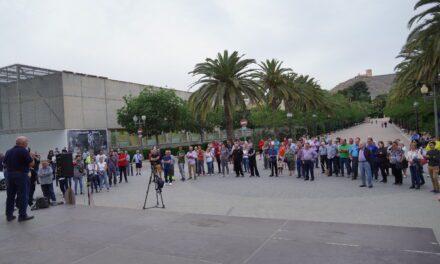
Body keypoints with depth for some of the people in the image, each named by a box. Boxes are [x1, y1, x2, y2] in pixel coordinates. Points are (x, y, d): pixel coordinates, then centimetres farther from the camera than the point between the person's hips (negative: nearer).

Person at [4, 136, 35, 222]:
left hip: (9, 175, 7)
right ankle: (22, 215, 0)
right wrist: (30, 156, 2)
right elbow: (31, 164, -13)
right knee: (23, 196, -2)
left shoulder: (8, 152, 10)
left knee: (10, 195, 12)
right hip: (21, 175, -7)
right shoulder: (24, 151, -12)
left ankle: (9, 215, 16)